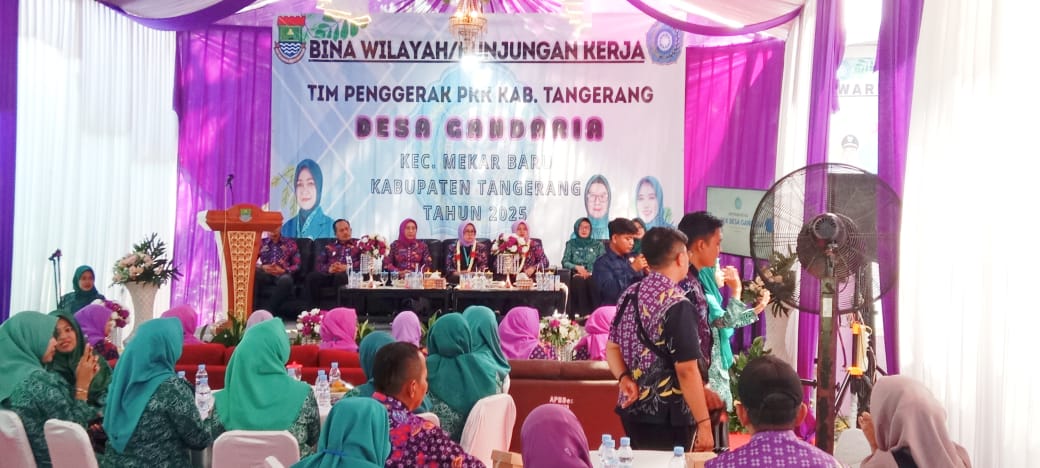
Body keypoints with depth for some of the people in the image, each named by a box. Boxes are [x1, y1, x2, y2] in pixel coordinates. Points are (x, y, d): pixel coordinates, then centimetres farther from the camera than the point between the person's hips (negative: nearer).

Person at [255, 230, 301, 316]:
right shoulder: (261, 243, 19)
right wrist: (262, 267, -10)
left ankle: (268, 310, -37)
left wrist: (283, 270, -11)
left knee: (286, 279, -39)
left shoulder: (290, 243, 14)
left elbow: (297, 265, 8)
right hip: (265, 274, 2)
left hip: (282, 274, -2)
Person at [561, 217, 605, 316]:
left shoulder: (598, 244, 16)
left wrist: (590, 273, -13)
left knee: (593, 281, -36)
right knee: (579, 281, -36)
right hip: (577, 275, 0)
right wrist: (577, 267, -13)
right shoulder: (571, 244, 16)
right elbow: (565, 262, 6)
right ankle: (581, 313, -37)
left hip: (593, 275, 0)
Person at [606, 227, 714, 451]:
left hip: (632, 408, 8)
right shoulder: (677, 305, -19)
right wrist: (704, 423, -15)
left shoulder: (629, 294, 5)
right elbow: (686, 370, -20)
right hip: (667, 416, -8)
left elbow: (612, 348, 10)